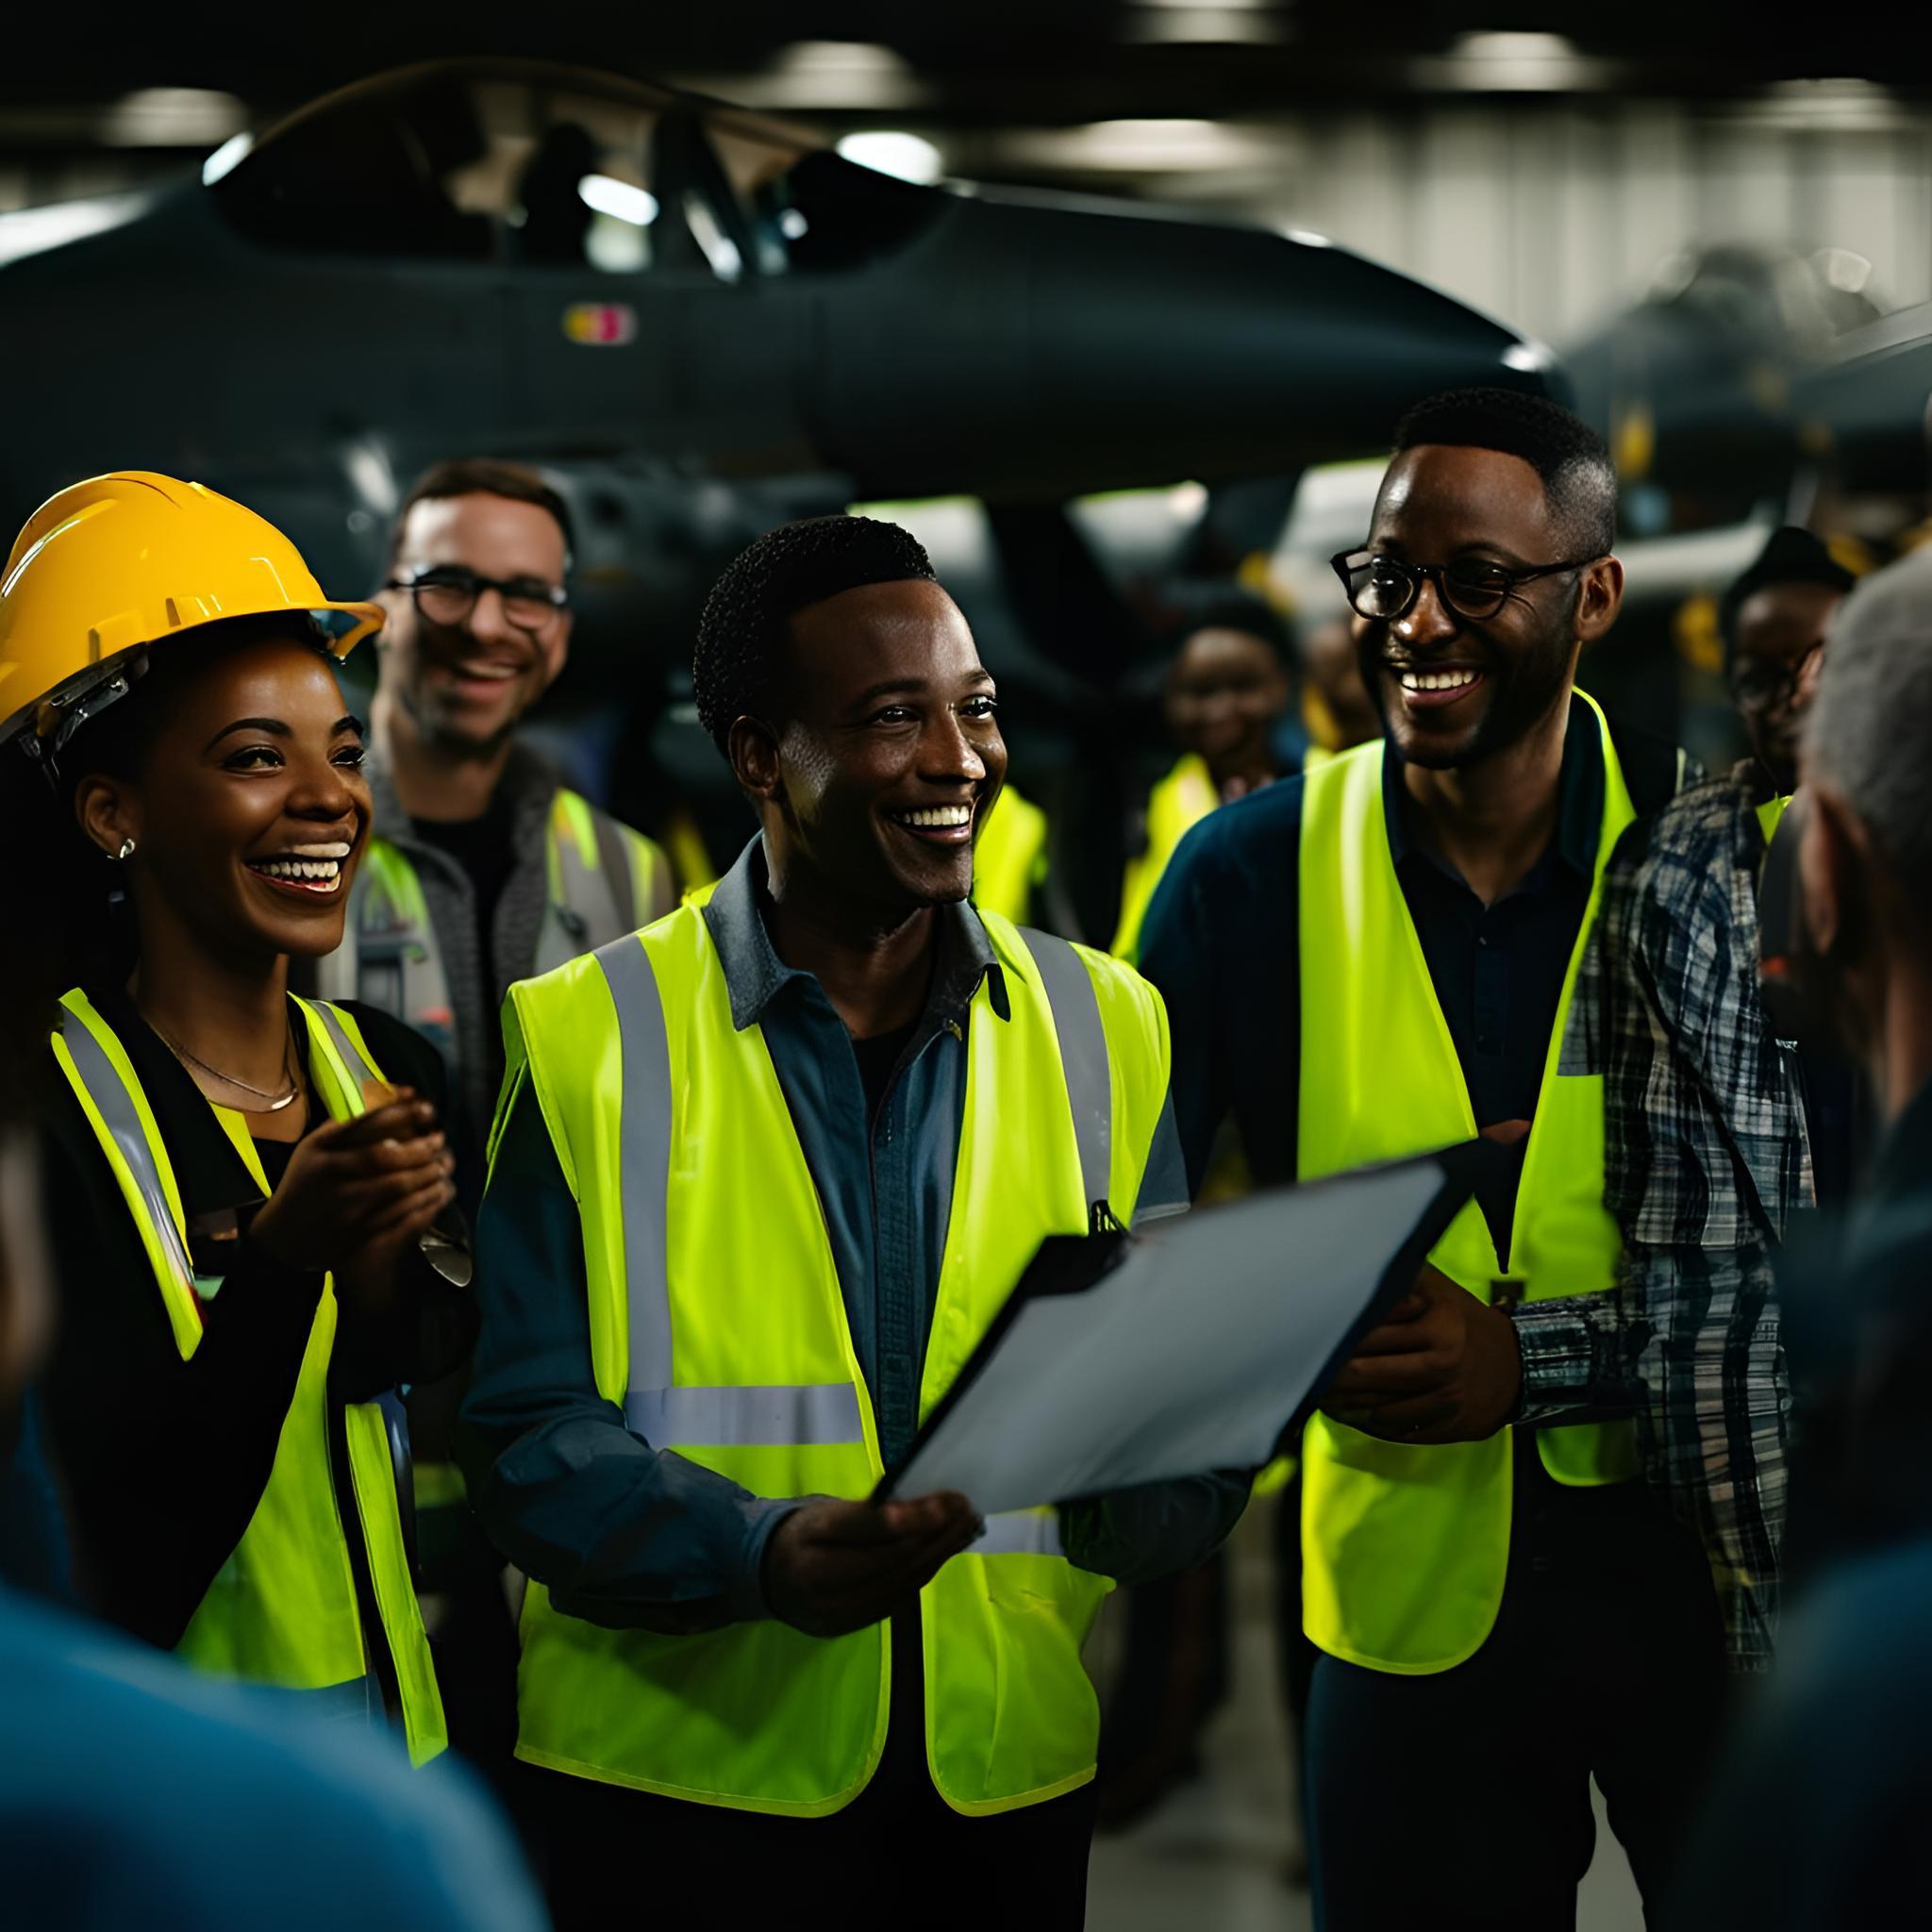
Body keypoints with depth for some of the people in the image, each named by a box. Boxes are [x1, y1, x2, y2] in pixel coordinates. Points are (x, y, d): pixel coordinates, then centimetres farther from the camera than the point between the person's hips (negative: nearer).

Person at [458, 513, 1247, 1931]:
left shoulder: (1111, 1032, 5)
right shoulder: (584, 1041, -3)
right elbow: (528, 1433, -6)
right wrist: (756, 1552, -23)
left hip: (1009, 1790, 3)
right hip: (681, 1781, -2)